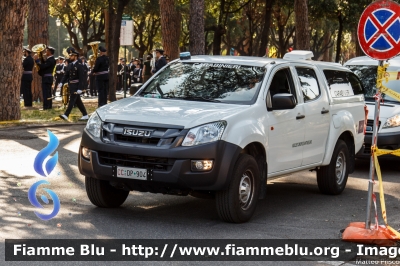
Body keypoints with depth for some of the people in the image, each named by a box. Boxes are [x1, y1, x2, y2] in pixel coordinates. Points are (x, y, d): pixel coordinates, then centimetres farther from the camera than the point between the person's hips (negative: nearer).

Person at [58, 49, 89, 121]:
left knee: (72, 100, -11)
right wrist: (61, 83, -6)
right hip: (71, 86, 8)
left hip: (76, 86, -8)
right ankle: (85, 115, 19)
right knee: (78, 101, 11)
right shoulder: (70, 65, 10)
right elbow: (66, 75, 10)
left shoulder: (79, 66, -12)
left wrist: (80, 89, -22)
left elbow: (82, 78, -16)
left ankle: (66, 115, -15)